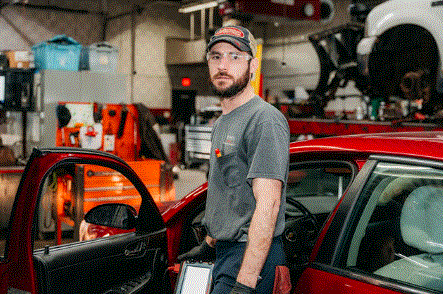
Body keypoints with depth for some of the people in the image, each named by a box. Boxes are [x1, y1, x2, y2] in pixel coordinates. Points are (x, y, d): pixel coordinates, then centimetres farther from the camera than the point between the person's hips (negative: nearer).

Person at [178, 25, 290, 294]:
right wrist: (209, 244, 25)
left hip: (252, 259, -9)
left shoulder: (265, 120, -15)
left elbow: (267, 205, -23)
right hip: (226, 252, 9)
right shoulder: (221, 123, 17)